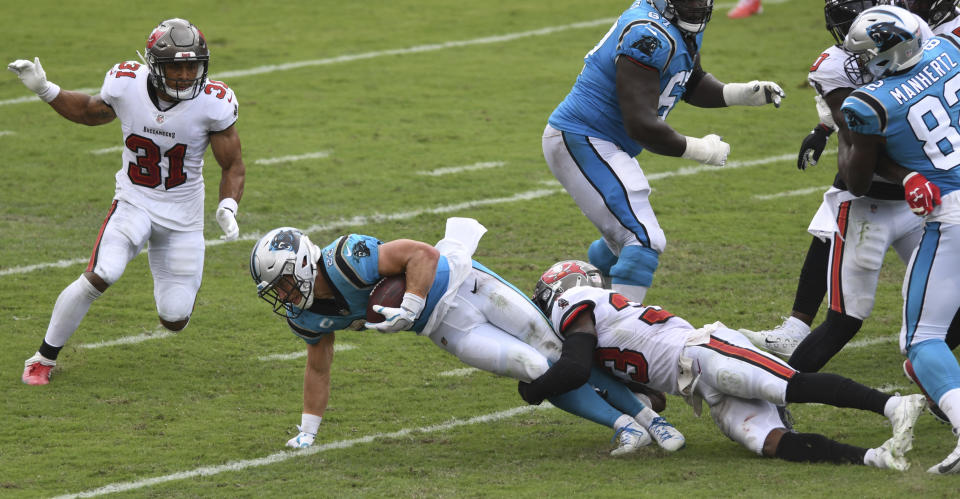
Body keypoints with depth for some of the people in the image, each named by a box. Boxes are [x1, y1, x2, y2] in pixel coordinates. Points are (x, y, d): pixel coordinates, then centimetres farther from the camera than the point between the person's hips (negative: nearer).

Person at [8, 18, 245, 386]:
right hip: (134, 202, 0)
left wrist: (227, 208, -23)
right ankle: (44, 358, -9)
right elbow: (90, 112, 11)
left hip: (182, 215, 0)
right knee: (100, 276, -26)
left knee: (174, 321, -1)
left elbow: (233, 167, -5)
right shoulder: (126, 86, -14)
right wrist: (44, 89, 1)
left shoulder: (212, 104, -18)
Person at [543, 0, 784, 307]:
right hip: (582, 143, -11)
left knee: (625, 239, 25)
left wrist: (742, 94, 2)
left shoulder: (686, 29, 4)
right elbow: (642, 126, -28)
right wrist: (700, 150, -15)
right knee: (644, 241, -18)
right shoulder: (648, 37, -26)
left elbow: (692, 85, 20)